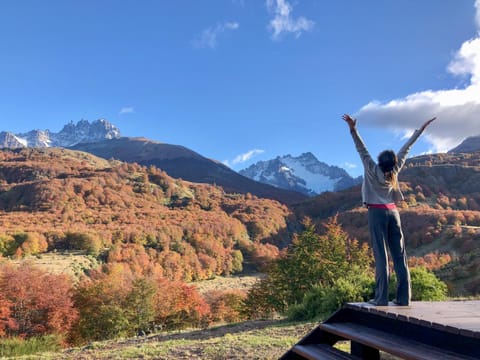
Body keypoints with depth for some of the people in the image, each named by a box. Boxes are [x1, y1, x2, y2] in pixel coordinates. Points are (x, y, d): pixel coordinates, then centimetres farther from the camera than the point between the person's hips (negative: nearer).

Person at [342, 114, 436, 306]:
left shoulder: (373, 170, -8)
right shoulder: (395, 169, 2)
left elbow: (362, 151, -15)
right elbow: (405, 149, 10)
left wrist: (353, 130, -21)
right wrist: (421, 129, 18)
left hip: (376, 213, -4)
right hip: (393, 212, 4)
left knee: (380, 254, -8)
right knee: (399, 255, 3)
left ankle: (381, 297, -9)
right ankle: (403, 297, 5)